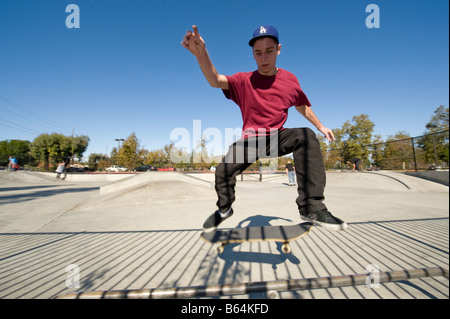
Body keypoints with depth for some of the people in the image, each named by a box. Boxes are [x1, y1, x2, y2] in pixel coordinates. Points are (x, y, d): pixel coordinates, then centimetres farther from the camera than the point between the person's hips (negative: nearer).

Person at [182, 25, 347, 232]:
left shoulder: (289, 80, 4)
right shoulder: (244, 81, -4)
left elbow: (302, 106, 19)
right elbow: (215, 80, -21)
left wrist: (320, 126, 25)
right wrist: (201, 53, -39)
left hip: (278, 138, 2)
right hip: (251, 140, -1)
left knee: (306, 137, -27)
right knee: (223, 171, -19)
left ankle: (312, 207, -27)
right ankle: (224, 209, 16)